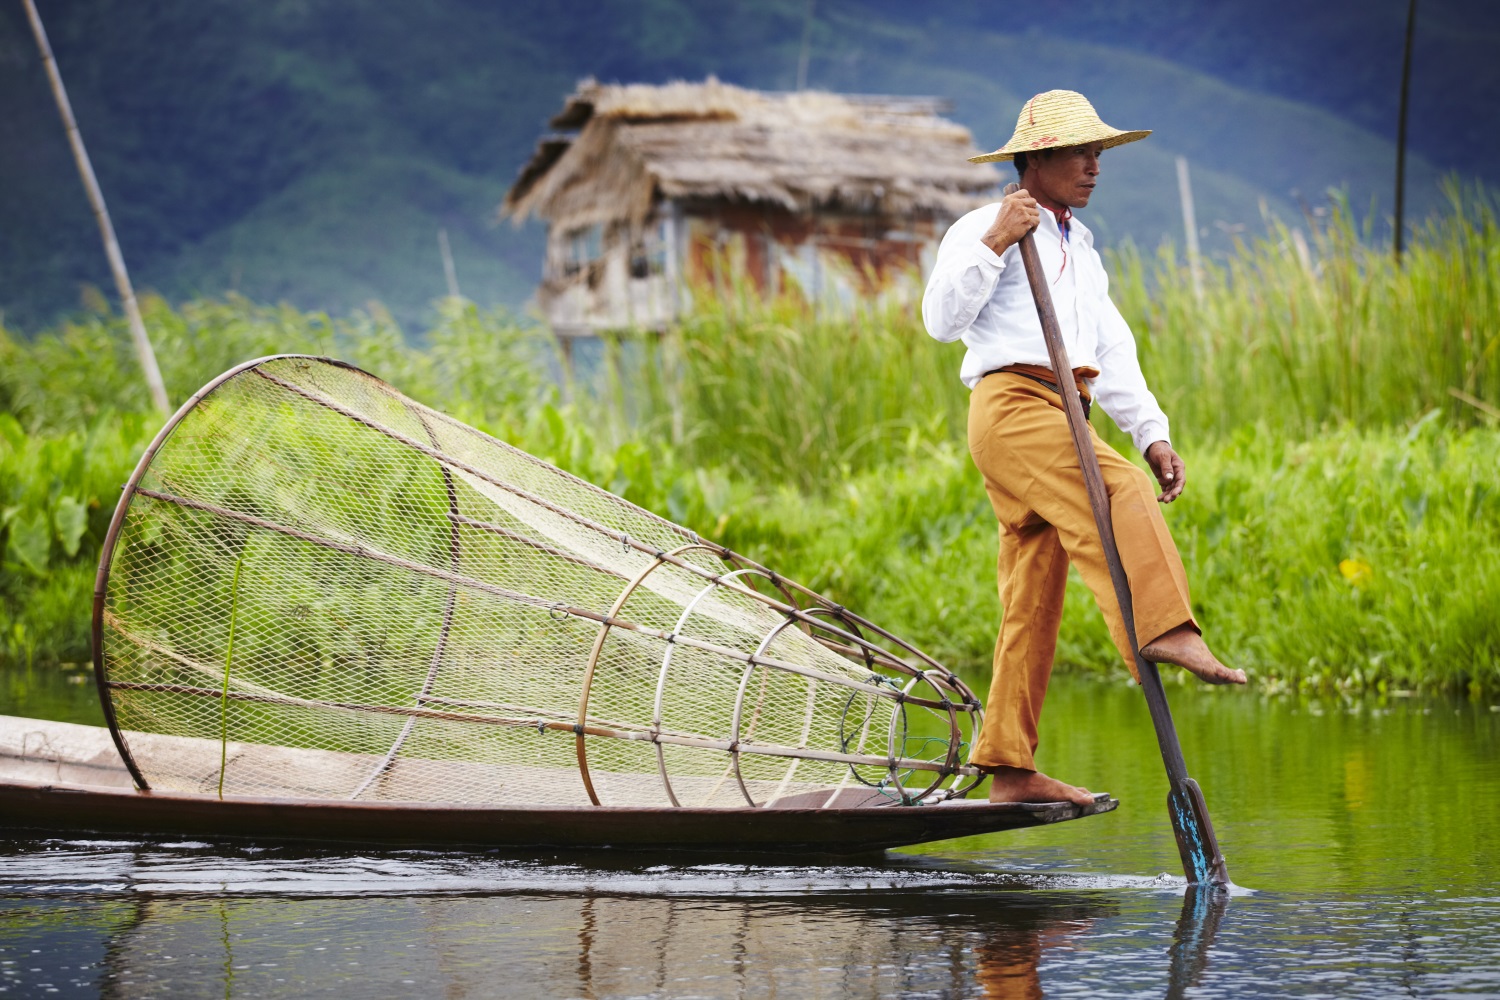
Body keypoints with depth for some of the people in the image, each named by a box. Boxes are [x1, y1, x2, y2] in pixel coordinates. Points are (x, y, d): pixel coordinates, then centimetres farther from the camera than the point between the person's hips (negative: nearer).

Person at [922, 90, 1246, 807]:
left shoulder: (1080, 249, 28)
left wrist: (1152, 433, 13)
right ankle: (1164, 631, -46)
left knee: (1034, 602, 3)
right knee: (1121, 493, -31)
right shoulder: (982, 230, 3)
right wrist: (993, 243, -18)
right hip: (1011, 405, -8)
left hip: (1063, 417, 8)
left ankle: (1010, 769, 3)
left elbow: (1113, 354, 24)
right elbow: (941, 319, -11)